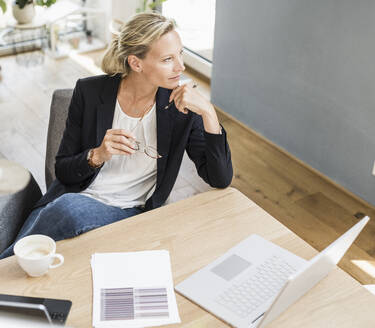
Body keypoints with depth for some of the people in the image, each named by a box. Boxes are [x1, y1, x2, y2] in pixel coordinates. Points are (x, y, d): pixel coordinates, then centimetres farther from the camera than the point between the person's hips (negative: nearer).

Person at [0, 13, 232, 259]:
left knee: (67, 210, -32)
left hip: (129, 212, -1)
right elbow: (62, 170, 2)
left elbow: (221, 180, -10)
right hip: (73, 196, 1)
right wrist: (97, 155, -20)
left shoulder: (182, 105, -6)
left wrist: (208, 112, -21)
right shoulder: (90, 91, -4)